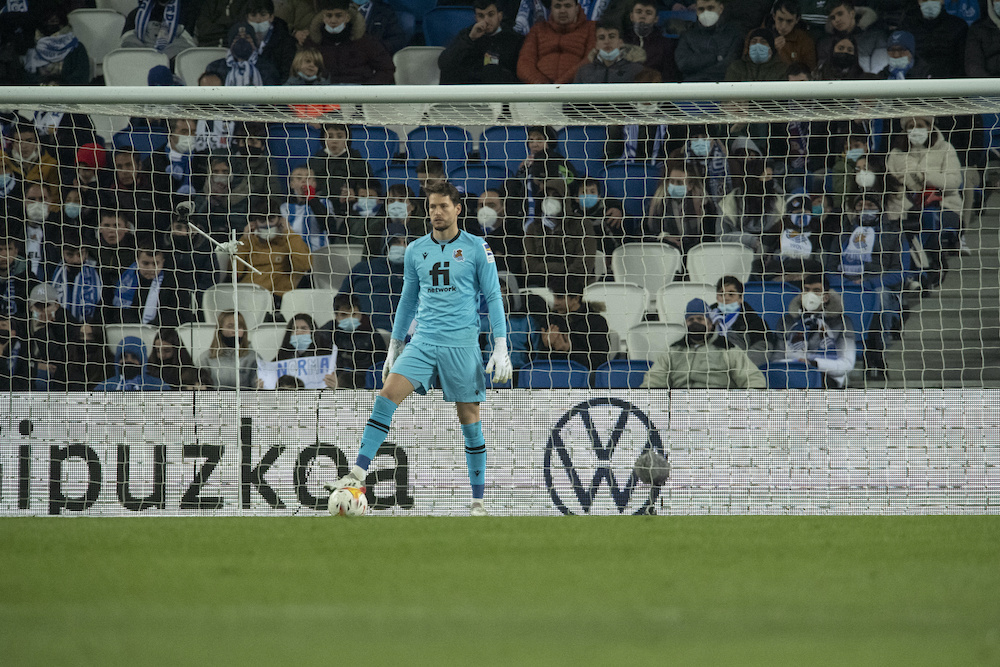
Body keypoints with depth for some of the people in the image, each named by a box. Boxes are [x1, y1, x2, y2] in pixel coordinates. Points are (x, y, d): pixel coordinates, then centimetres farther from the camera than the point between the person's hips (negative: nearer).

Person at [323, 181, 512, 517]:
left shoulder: (476, 248, -1)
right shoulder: (416, 250, 10)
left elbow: (493, 297, 1)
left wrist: (501, 348, -5)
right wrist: (394, 347, 20)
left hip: (462, 344, -3)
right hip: (423, 342, 3)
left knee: (469, 417, 1)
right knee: (387, 396, -16)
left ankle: (478, 499, 10)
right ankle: (358, 474, -20)